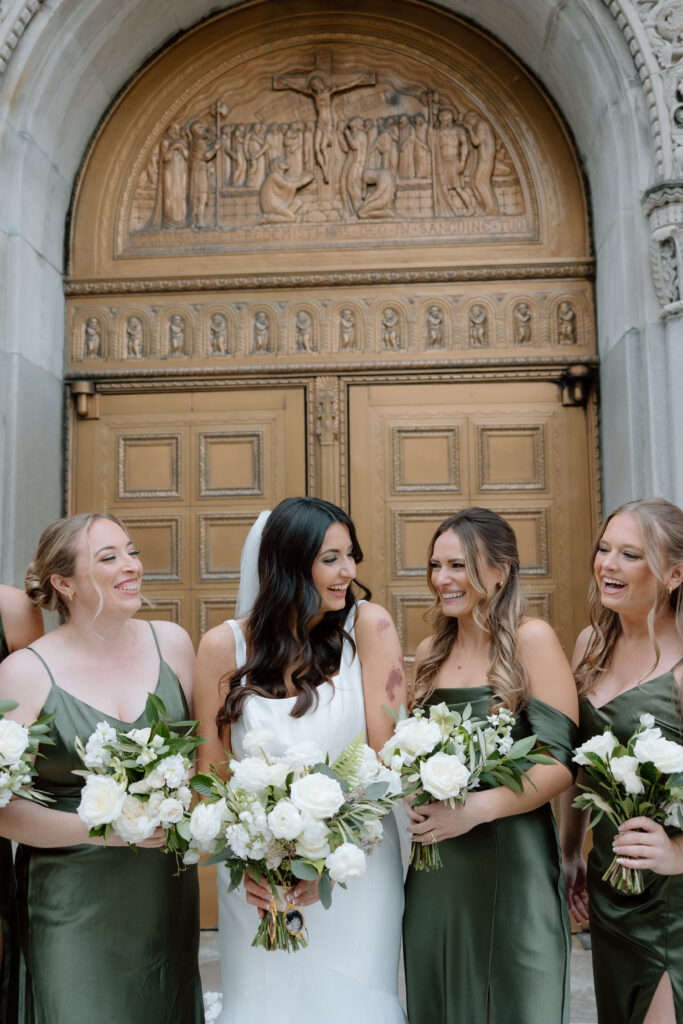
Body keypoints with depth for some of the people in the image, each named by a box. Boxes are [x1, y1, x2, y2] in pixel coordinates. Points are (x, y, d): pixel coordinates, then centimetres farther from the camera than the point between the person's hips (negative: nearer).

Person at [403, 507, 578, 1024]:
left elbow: (561, 761, -13)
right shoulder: (430, 652, 9)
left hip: (512, 859, -5)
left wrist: (474, 809, -22)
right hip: (435, 865, 5)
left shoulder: (531, 639, -9)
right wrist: (413, 799, 0)